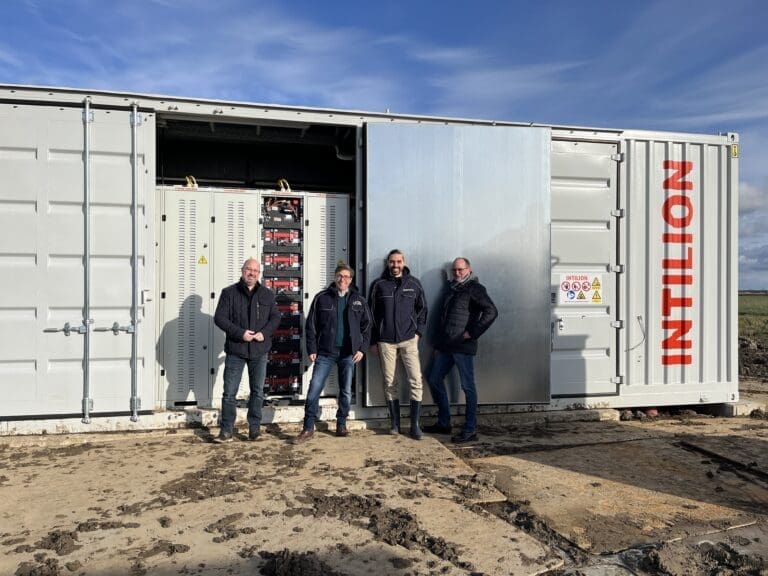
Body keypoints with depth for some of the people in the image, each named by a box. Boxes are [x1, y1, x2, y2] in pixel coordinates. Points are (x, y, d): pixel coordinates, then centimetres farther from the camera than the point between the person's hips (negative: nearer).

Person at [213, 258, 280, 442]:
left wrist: (264, 333, -12)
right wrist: (240, 333, -17)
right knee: (230, 392, 1)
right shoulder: (229, 293, 0)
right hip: (235, 351, -2)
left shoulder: (267, 294, 7)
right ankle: (227, 429, 14)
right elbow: (219, 318, -6)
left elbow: (276, 317, 6)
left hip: (259, 351, 2)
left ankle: (254, 427, 22)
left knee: (258, 391, 9)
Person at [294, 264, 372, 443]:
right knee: (314, 389, -6)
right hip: (325, 352, -1)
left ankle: (341, 425, 25)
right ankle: (308, 428, 4)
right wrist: (312, 349, -3)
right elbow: (310, 325, 2)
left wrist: (362, 348, 0)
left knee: (346, 391, 9)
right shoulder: (322, 298, 0)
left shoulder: (359, 301, 5)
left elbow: (366, 326, 9)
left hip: (348, 353, 2)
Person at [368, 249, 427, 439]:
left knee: (415, 380, -8)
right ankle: (395, 422, 19)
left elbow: (422, 309, 13)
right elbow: (371, 313, 6)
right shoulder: (379, 285, 3)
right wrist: (373, 341, 5)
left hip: (409, 339, 0)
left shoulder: (414, 283, 5)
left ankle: (415, 425, 2)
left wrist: (418, 331, 2)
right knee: (389, 382, 6)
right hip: (386, 341, 0)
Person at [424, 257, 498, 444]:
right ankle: (443, 423, 23)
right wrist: (438, 345, 18)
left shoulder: (474, 288, -5)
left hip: (463, 346, -9)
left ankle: (470, 430, 6)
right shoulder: (452, 289, 19)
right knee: (434, 380, 11)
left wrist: (472, 333, -17)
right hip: (445, 345, 9)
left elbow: (491, 312, -19)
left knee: (467, 386, -2)